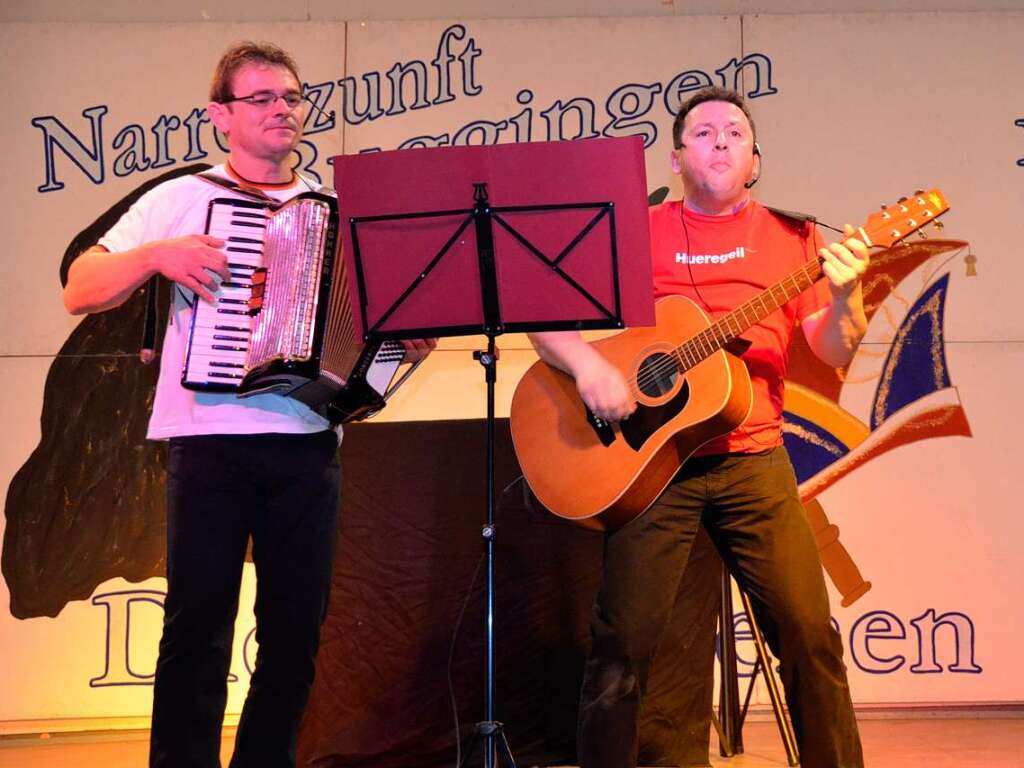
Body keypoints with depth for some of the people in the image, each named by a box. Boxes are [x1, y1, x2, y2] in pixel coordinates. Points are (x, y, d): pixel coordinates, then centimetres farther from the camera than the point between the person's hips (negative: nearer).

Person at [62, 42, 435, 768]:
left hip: (307, 440, 3)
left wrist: (406, 342, -3)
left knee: (296, 629, 7)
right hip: (210, 438, -3)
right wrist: (157, 254, -15)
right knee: (197, 627, -3)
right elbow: (80, 291, 1)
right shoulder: (182, 199, 5)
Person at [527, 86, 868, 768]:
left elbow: (834, 352, 3)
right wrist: (585, 362, -17)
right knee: (622, 647, -2)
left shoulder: (791, 237, 9)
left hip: (753, 459, 1)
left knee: (810, 635, -2)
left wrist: (846, 296, -17)